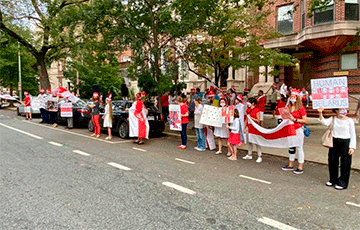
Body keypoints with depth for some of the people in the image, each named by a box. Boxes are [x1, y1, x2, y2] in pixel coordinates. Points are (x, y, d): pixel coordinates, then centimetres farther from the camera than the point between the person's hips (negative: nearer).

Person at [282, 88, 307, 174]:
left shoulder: (301, 108, -11)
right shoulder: (288, 107, 7)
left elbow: (305, 120, -15)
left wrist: (294, 119, -20)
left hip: (298, 129, -7)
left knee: (300, 148, -1)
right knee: (291, 147, 14)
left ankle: (300, 168, 7)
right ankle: (290, 165, 26)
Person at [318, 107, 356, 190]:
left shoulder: (349, 121, -3)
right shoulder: (333, 119, 4)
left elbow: (353, 135, -1)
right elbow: (325, 122, -14)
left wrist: (352, 147, -7)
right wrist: (320, 113, -29)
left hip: (346, 142, -3)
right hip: (334, 142, 3)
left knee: (345, 164, 1)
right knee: (332, 162, 10)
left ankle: (343, 183, 13)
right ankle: (333, 180, 27)